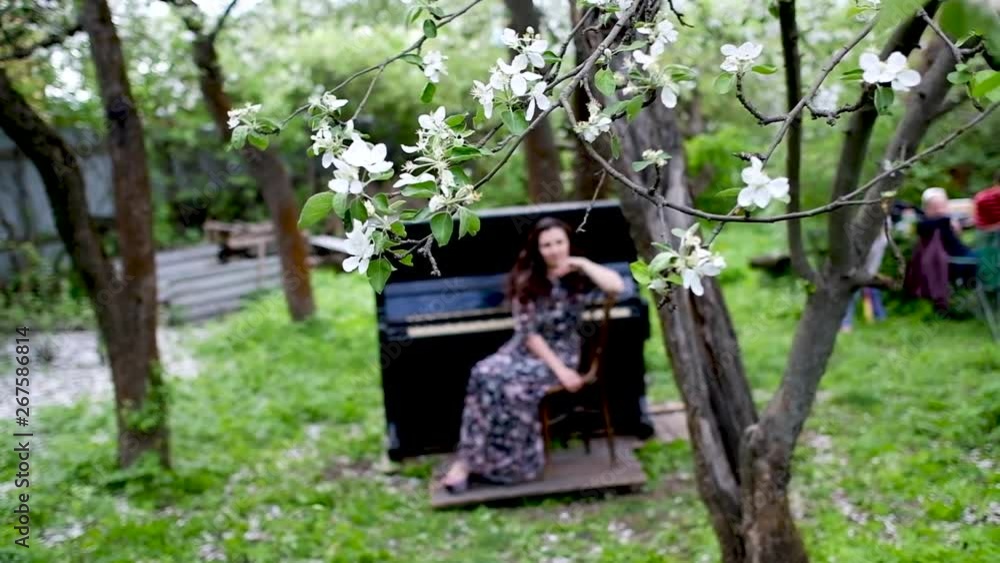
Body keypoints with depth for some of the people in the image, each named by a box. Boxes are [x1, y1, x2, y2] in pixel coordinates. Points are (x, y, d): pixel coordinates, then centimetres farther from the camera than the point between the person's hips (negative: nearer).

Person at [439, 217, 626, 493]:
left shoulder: (578, 277, -5)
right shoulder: (526, 281, -1)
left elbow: (617, 286, -25)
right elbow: (528, 333, -8)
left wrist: (583, 263, -17)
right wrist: (560, 370, -17)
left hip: (561, 351, -2)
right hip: (525, 349, 2)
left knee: (516, 385, -31)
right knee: (485, 374, -28)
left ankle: (494, 460, -17)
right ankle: (468, 459, -24)